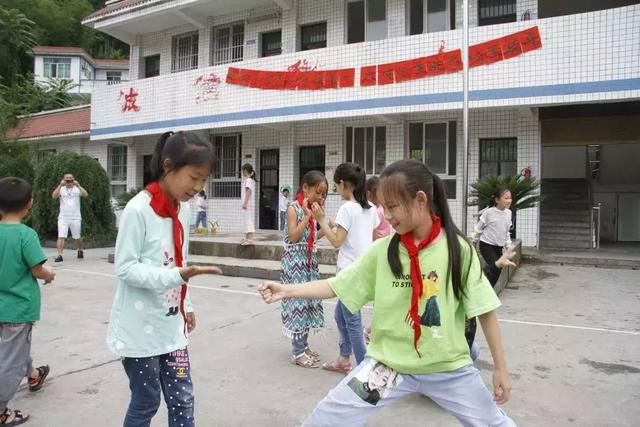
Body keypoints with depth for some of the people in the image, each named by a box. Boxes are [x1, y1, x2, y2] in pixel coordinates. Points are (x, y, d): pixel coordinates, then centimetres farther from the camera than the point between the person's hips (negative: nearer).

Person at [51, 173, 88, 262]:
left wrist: (78, 185, -24)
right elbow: (54, 196, -14)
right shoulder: (61, 189, 4)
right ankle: (59, 255, -11)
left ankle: (80, 250, 35)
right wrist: (60, 185, -21)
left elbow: (86, 195, -17)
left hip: (75, 218, 0)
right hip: (63, 218, 0)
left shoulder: (77, 189, 2)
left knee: (77, 237, 12)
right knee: (61, 237, -10)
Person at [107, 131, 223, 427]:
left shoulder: (183, 209, 4)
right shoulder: (138, 210, -19)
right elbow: (125, 268, -18)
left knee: (182, 400, 10)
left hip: (171, 325, 6)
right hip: (139, 328, -6)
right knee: (145, 403, 8)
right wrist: (177, 276, -29)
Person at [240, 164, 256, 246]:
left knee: (249, 220, -13)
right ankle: (247, 238, 20)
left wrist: (245, 203, -22)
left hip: (248, 204, -10)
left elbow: (248, 191, -19)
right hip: (248, 204, 10)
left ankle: (250, 239, -17)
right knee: (247, 221, 14)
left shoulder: (248, 180, -11)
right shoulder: (251, 180, 18)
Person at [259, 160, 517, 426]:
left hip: (448, 367, -1)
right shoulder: (381, 251, -7)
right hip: (388, 363, 1)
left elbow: (485, 310, -6)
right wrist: (287, 290, -13)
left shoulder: (458, 249, -12)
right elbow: (336, 286, -2)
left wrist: (500, 368, -2)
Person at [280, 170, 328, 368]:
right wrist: (308, 215, -19)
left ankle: (303, 344, 22)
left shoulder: (312, 209, 10)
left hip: (309, 261, 8)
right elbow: (293, 237, -20)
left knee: (309, 300, 10)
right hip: (295, 261, -8)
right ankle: (297, 351, 4)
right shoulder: (293, 208, -11)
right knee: (298, 300, -5)